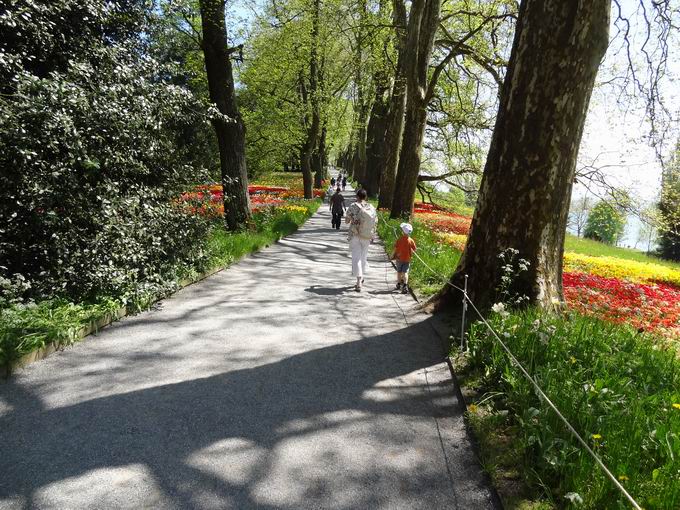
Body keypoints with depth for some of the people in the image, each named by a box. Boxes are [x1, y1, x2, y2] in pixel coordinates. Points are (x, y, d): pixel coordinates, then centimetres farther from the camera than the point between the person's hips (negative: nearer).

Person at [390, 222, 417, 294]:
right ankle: (405, 285, -18)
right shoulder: (411, 241, -9)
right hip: (407, 259, 0)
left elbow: (395, 249, -6)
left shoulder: (399, 240, -10)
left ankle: (398, 284, 31)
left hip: (399, 258, 0)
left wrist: (391, 256, 7)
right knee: (405, 272, -1)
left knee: (399, 272, 16)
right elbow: (414, 251, -3)